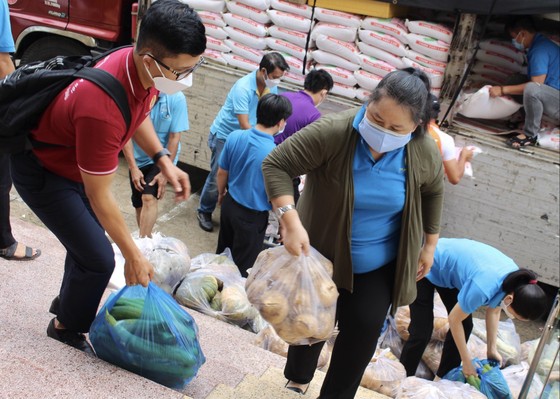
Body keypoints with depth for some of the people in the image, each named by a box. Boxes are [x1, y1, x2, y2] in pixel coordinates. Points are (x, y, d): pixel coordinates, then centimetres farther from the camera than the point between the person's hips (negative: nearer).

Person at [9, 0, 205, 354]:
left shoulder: (141, 68, -18)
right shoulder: (102, 108, -43)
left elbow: (139, 114, 7)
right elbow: (99, 196, -31)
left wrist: (163, 160, -5)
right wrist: (134, 256, -21)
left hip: (74, 161, 8)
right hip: (42, 172, -8)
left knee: (88, 240, 22)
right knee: (98, 258, -6)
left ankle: (68, 302, 48)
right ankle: (67, 326, 23)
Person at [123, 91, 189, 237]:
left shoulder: (176, 98, -20)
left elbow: (174, 137, -16)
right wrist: (133, 168, -17)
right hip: (138, 159, 3)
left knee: (149, 198, -22)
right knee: (139, 205, 13)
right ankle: (145, 239, 35)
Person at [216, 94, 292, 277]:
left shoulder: (234, 137, -14)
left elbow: (222, 173, 0)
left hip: (229, 204, 5)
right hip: (253, 216, -5)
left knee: (222, 252, 29)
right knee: (243, 265, 16)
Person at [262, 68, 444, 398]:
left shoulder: (425, 153, -17)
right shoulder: (332, 132, -29)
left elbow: (433, 193, 3)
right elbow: (276, 165, -25)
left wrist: (429, 245, 8)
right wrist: (291, 220, -36)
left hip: (379, 266, 2)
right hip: (322, 253, -1)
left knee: (363, 333, 5)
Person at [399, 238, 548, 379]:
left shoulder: (516, 279, -16)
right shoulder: (482, 288, -38)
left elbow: (494, 310, 3)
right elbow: (454, 319, -21)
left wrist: (492, 349, 5)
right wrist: (467, 362, -11)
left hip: (447, 269, 8)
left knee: (466, 325, 3)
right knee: (422, 332, -9)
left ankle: (443, 377, 19)